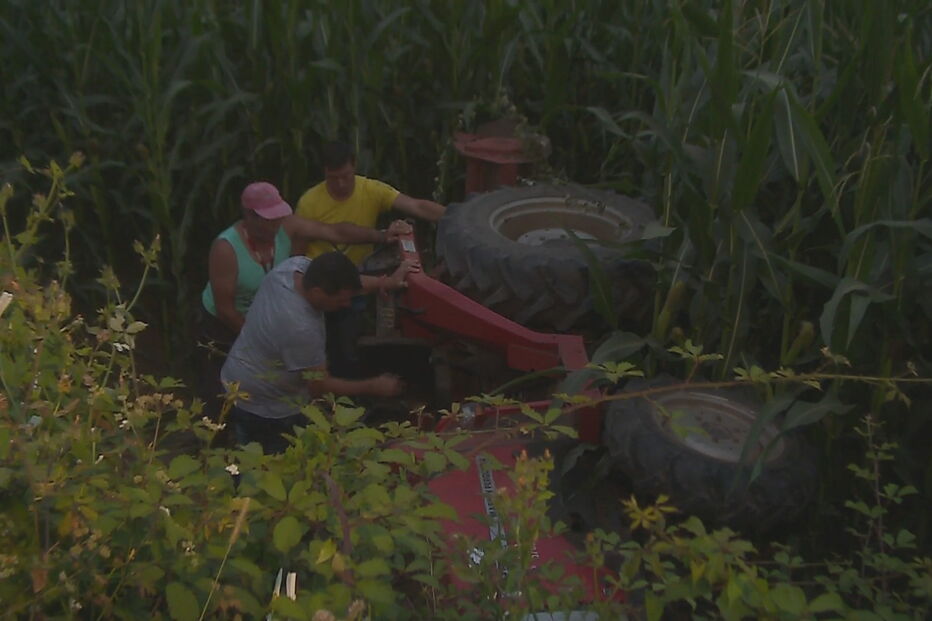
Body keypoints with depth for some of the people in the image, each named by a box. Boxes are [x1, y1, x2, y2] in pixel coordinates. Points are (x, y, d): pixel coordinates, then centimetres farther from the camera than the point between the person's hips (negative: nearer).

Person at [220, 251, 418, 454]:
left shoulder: (296, 265, -17)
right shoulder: (301, 329, -37)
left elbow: (342, 280, 3)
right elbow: (320, 386, -23)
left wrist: (387, 281, -3)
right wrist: (374, 387, -13)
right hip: (265, 410, -8)